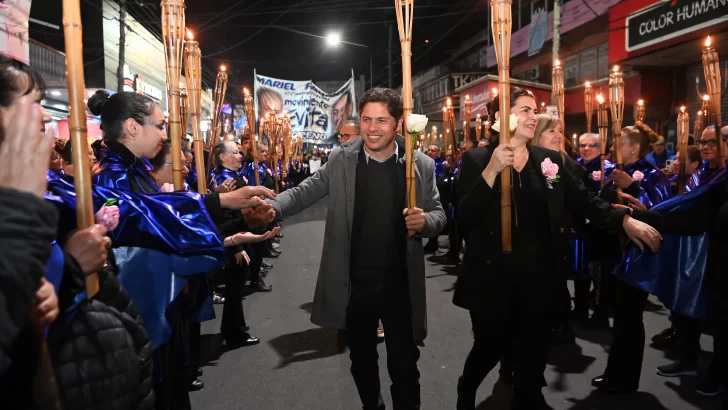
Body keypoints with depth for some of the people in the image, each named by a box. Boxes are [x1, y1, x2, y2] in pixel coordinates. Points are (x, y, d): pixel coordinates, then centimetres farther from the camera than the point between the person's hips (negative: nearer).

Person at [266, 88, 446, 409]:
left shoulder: (421, 165, -3)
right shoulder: (341, 159, -3)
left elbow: (438, 214, 3)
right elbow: (304, 192, -5)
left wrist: (425, 221, -21)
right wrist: (271, 207, -25)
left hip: (401, 285, -1)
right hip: (354, 285, 2)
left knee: (404, 364, 9)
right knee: (361, 361, 22)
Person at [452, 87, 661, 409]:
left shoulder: (550, 160, 6)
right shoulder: (476, 160, -6)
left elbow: (584, 200, 4)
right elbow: (465, 218, -15)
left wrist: (624, 220, -11)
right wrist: (492, 171, -25)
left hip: (538, 274, 3)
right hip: (493, 275, -3)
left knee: (533, 349, 12)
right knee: (491, 344, 10)